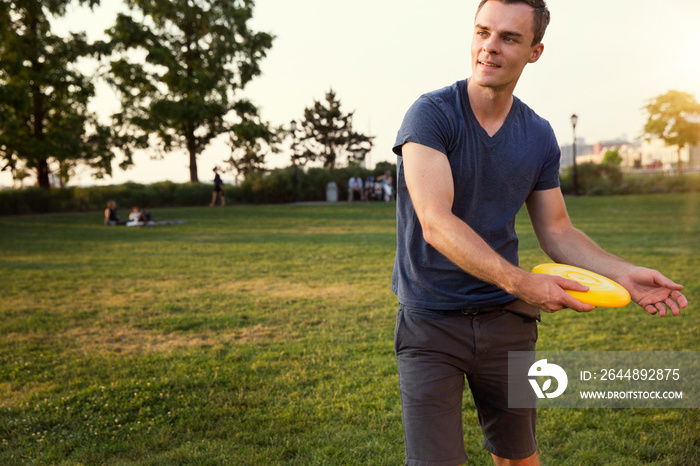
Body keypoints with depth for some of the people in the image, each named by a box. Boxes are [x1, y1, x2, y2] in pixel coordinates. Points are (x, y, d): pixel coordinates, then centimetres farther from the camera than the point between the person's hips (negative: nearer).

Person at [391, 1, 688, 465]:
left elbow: (557, 231, 9)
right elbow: (435, 223, -24)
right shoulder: (431, 114, -13)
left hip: (506, 320, 5)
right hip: (431, 322, -4)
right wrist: (521, 282, -33)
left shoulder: (539, 137, 3)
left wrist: (624, 273, -7)